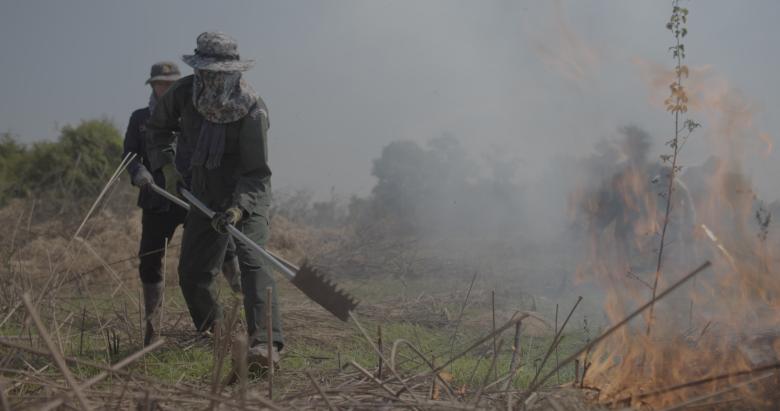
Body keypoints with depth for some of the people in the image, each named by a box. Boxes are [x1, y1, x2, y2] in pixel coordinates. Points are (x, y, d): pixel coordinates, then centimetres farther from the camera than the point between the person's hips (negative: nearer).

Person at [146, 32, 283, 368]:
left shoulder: (253, 110, -22)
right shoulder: (184, 92, -9)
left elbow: (256, 174, -22)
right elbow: (158, 128, 13)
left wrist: (237, 209, -37)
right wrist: (167, 166, 0)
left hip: (247, 195, -5)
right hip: (205, 196, 6)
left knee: (250, 260, -26)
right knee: (191, 270, 7)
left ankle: (266, 344, -36)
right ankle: (213, 332, 30)